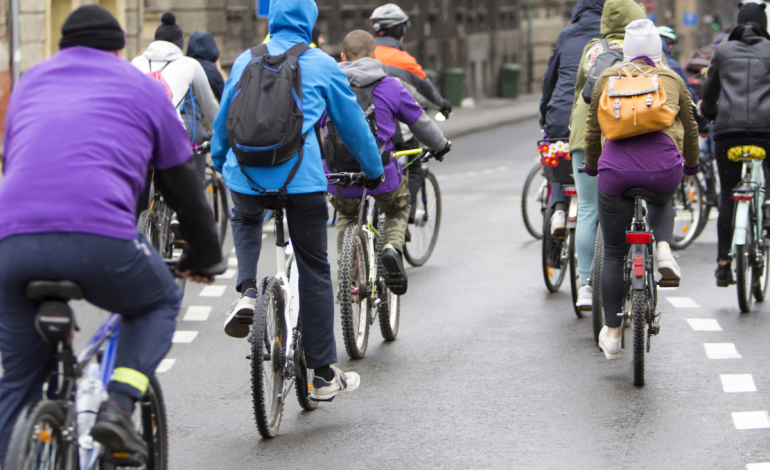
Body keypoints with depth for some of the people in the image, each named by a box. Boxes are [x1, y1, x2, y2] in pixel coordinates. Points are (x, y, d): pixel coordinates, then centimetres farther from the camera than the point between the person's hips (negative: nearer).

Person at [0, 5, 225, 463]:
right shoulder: (142, 86, 21)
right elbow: (182, 182, 25)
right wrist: (207, 255, 39)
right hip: (100, 238, -3)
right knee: (160, 302, 26)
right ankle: (119, 405, 4)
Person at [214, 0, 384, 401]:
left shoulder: (246, 60, 13)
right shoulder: (322, 65, 6)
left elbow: (223, 120, 25)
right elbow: (352, 123, 14)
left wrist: (218, 162, 43)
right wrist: (374, 171, 29)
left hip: (245, 174, 3)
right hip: (301, 177, -3)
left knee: (245, 220, 37)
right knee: (314, 271, 8)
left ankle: (247, 292, 10)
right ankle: (324, 375, 10)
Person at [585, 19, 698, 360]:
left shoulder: (608, 78, 18)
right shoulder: (672, 79, 19)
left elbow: (593, 130, 21)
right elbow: (690, 129, 28)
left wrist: (591, 166, 38)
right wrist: (692, 165, 45)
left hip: (617, 166, 0)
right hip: (663, 165, 0)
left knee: (613, 254, 12)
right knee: (661, 202, 37)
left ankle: (611, 334, 16)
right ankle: (663, 249, 7)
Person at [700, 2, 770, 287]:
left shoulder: (723, 51, 16)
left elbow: (709, 91, 22)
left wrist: (708, 115, 39)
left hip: (728, 126, 2)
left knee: (727, 195, 8)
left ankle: (723, 261, 5)